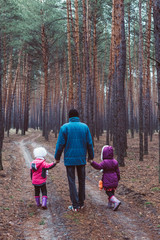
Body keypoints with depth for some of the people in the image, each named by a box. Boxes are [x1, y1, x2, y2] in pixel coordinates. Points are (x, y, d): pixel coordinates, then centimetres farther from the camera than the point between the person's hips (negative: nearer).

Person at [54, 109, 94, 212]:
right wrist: (91, 157, 12)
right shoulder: (85, 127, 1)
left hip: (69, 159, -2)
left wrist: (57, 157, 6)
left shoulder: (64, 127, -4)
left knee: (72, 182, 5)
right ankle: (81, 203, 22)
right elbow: (89, 144, 2)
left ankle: (75, 205, 5)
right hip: (81, 159, 2)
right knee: (82, 180, 14)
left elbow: (60, 144, -5)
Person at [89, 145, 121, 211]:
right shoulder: (115, 162, 4)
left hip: (107, 181, -6)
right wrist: (118, 179, 22)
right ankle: (110, 204, 21)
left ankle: (116, 201, -19)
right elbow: (117, 171, 9)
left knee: (109, 193, 0)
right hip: (114, 180, 6)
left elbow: (99, 166, -31)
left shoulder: (104, 162, -16)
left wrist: (92, 162, -39)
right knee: (112, 192, 17)